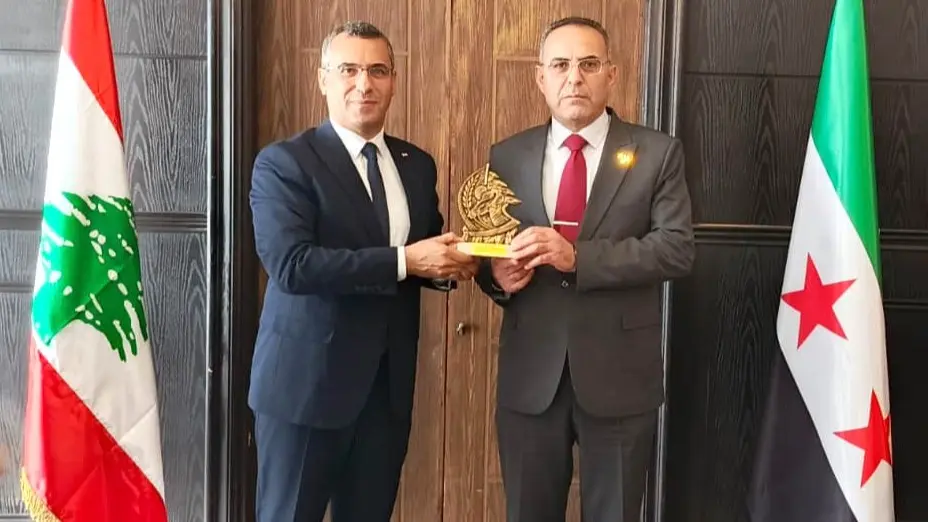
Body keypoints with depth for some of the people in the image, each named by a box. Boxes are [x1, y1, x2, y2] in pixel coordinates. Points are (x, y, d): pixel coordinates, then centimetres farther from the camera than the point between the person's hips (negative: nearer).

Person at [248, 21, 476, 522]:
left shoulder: (417, 165, 9)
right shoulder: (283, 162, -9)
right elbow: (289, 264, -21)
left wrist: (449, 264, -8)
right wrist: (403, 261, -24)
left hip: (389, 384, 5)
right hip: (306, 382, -5)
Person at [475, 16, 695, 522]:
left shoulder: (656, 153, -1)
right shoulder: (507, 155, 6)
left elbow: (677, 248, -11)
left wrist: (578, 257, -22)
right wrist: (496, 273, -13)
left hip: (619, 372, -1)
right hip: (530, 375, 2)